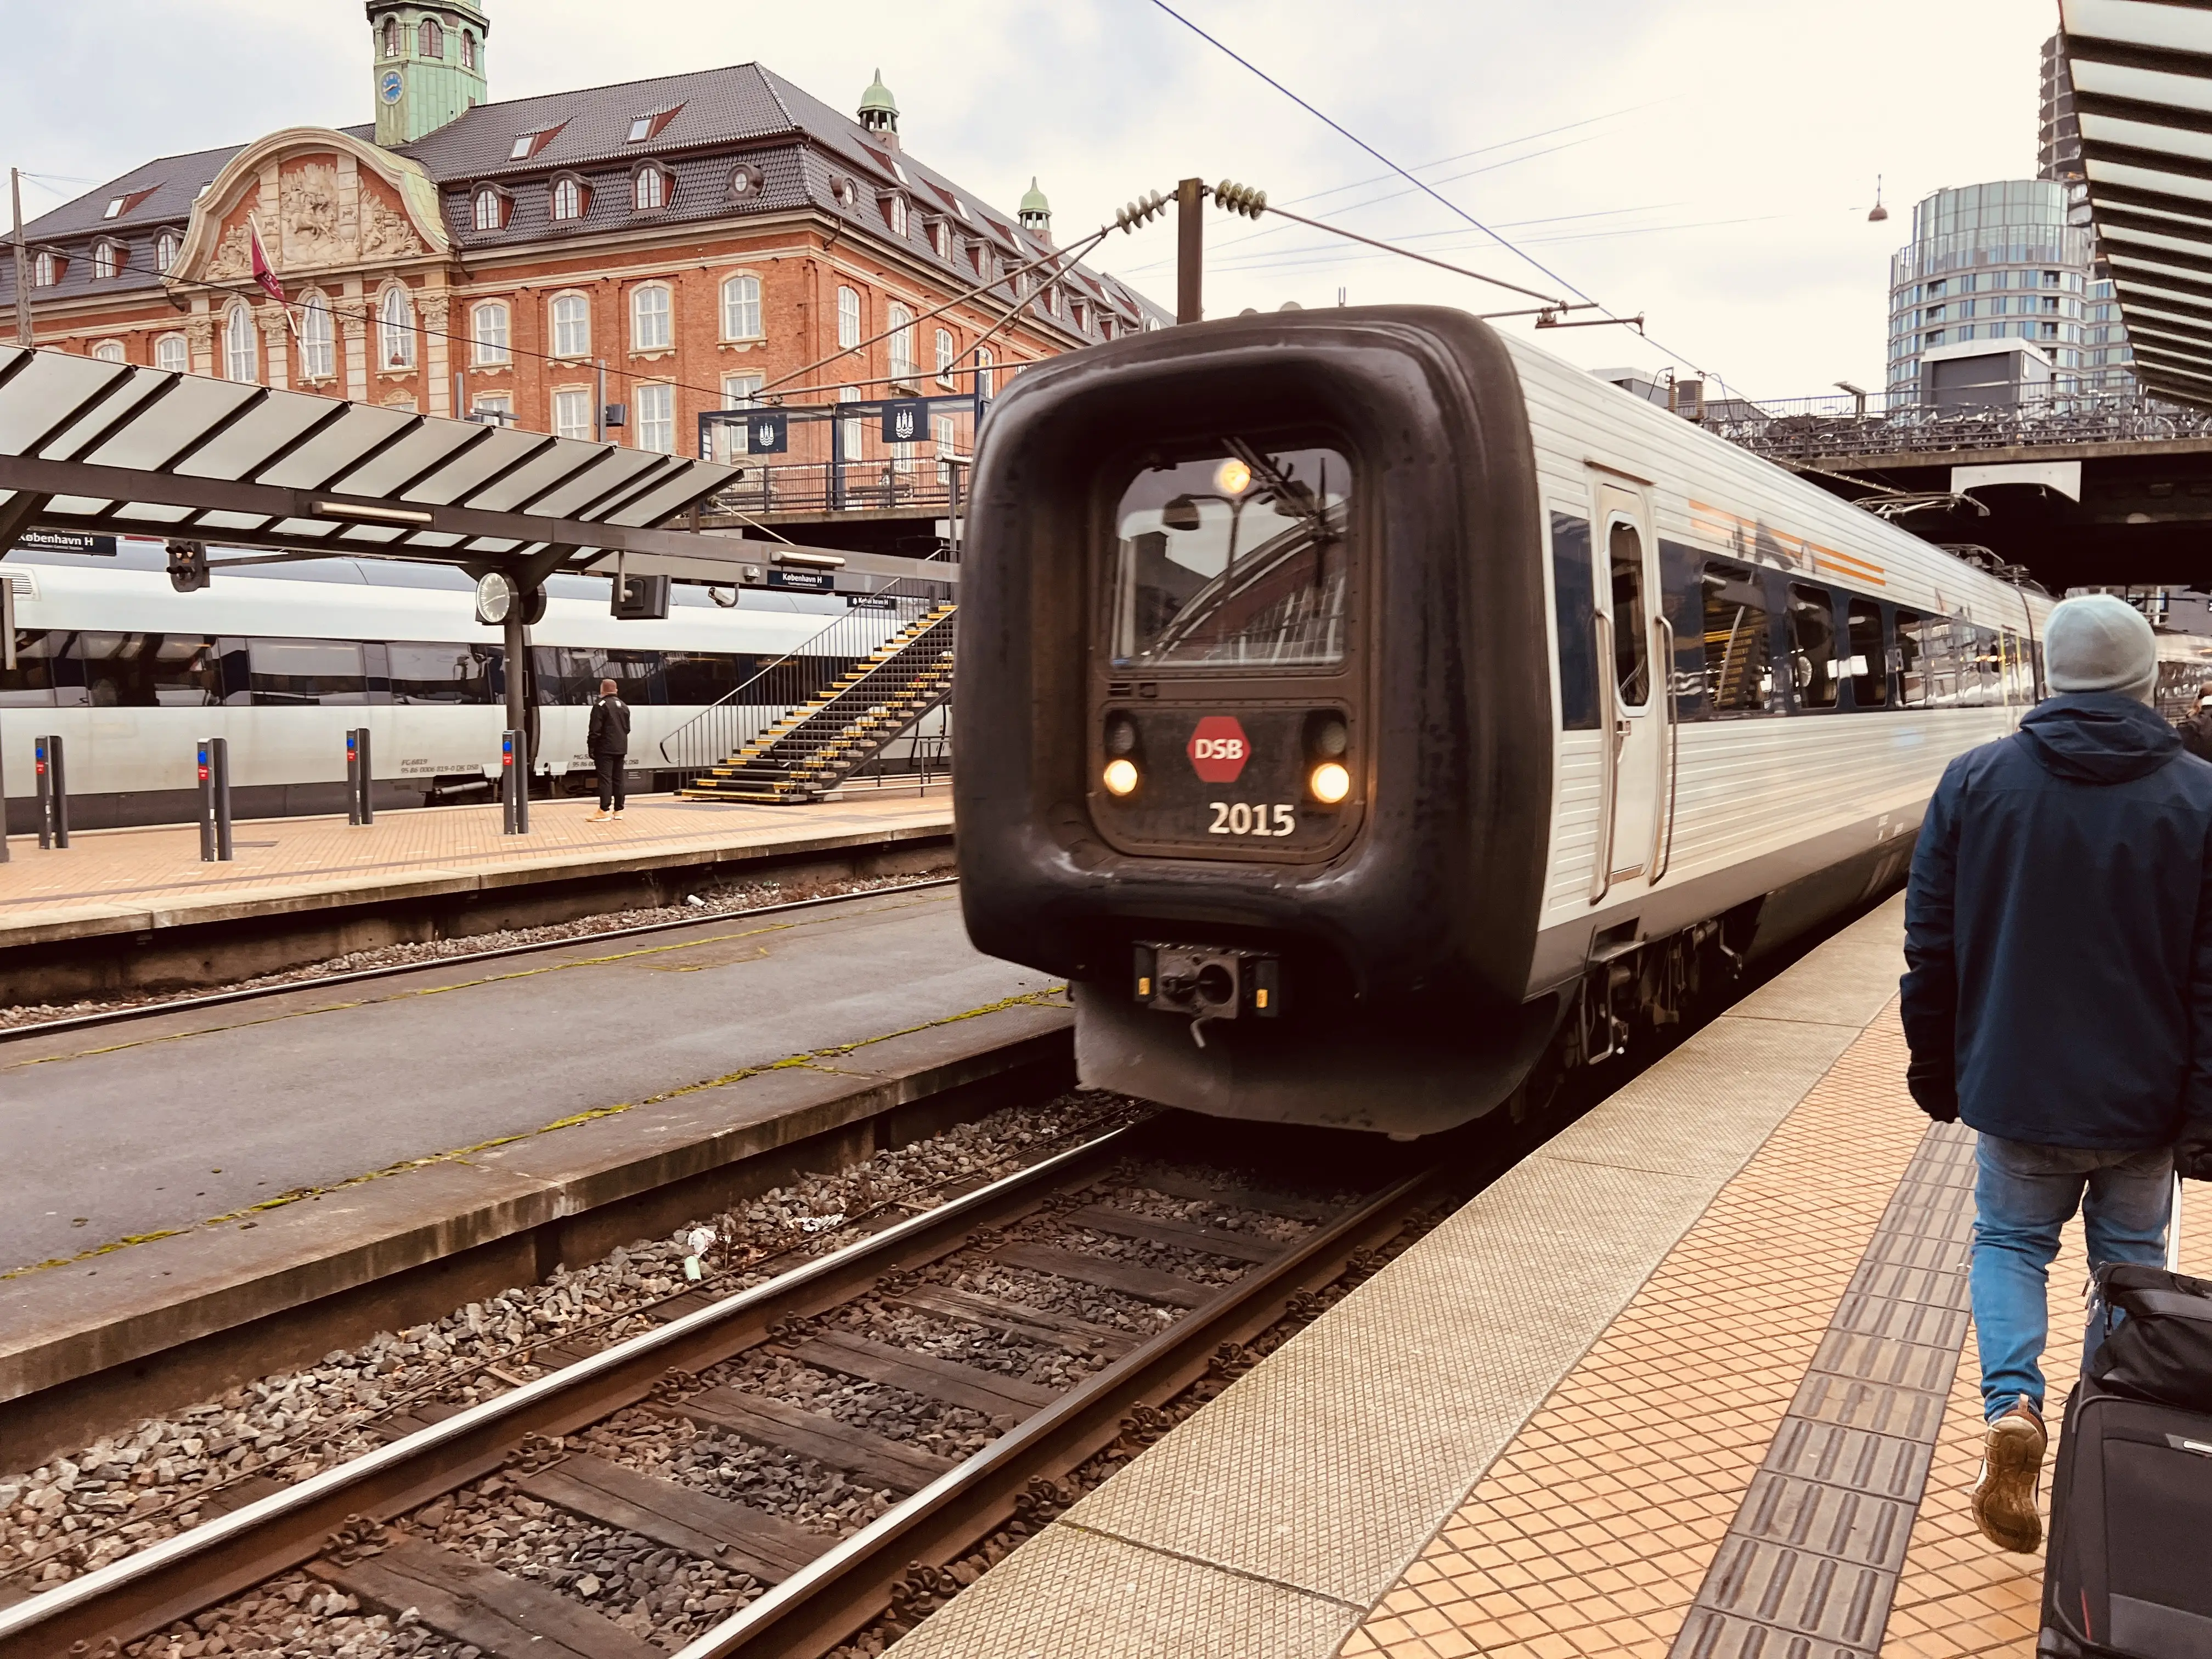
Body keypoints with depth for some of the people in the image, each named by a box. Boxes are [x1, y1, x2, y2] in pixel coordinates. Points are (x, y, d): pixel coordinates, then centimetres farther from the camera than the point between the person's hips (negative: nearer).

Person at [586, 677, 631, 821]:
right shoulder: (624, 706, 16)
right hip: (621, 748, 7)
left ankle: (604, 811, -12)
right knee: (618, 779, 9)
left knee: (605, 779, -8)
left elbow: (595, 730, -13)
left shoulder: (601, 706, -9)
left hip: (605, 749, -7)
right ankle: (618, 810, 10)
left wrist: (591, 747, -6)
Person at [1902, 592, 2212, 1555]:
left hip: (2016, 1087, 0)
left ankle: (2013, 1404, -5)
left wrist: (1936, 1070, 10)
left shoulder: (1975, 782, -7)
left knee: (2010, 1243, 17)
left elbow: (1931, 948, -2)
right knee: (2128, 1260, 18)